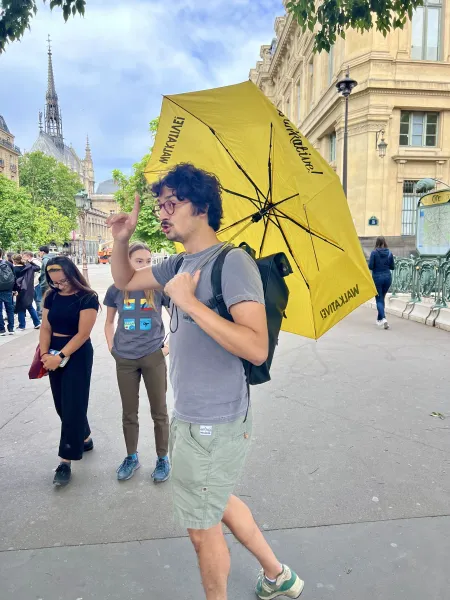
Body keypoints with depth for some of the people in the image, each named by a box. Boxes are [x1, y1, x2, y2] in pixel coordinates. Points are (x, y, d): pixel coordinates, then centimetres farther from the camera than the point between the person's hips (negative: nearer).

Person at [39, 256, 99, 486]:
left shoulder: (87, 298, -12)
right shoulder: (51, 297, 5)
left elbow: (83, 334, -17)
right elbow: (45, 327, 5)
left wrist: (60, 356, -21)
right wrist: (45, 354, -9)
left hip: (77, 356, -6)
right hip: (55, 355, 6)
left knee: (72, 406, -3)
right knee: (62, 405, 12)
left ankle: (66, 461, 5)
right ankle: (85, 439, 34)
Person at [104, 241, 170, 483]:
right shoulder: (116, 290, -3)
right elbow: (109, 322, 12)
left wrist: (169, 344, -2)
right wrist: (112, 347, 3)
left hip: (154, 357, -2)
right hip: (125, 359, 2)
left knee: (159, 411, 9)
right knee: (129, 412, 14)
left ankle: (163, 458, 26)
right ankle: (131, 457, 33)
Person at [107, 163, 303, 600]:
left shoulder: (232, 262, -21)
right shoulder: (179, 265, 7)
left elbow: (257, 348, -31)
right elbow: (125, 281, 19)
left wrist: (190, 302, -28)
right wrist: (121, 240, 1)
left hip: (214, 426, -9)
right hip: (190, 417, 9)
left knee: (202, 527, 12)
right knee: (218, 501, 26)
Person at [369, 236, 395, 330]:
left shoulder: (374, 253, -10)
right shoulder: (389, 253, 0)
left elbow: (370, 266, -13)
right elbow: (392, 267, 4)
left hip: (377, 277, -4)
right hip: (387, 277, 4)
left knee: (379, 299, 1)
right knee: (382, 298, 19)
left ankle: (383, 318, -20)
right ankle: (379, 319, 29)